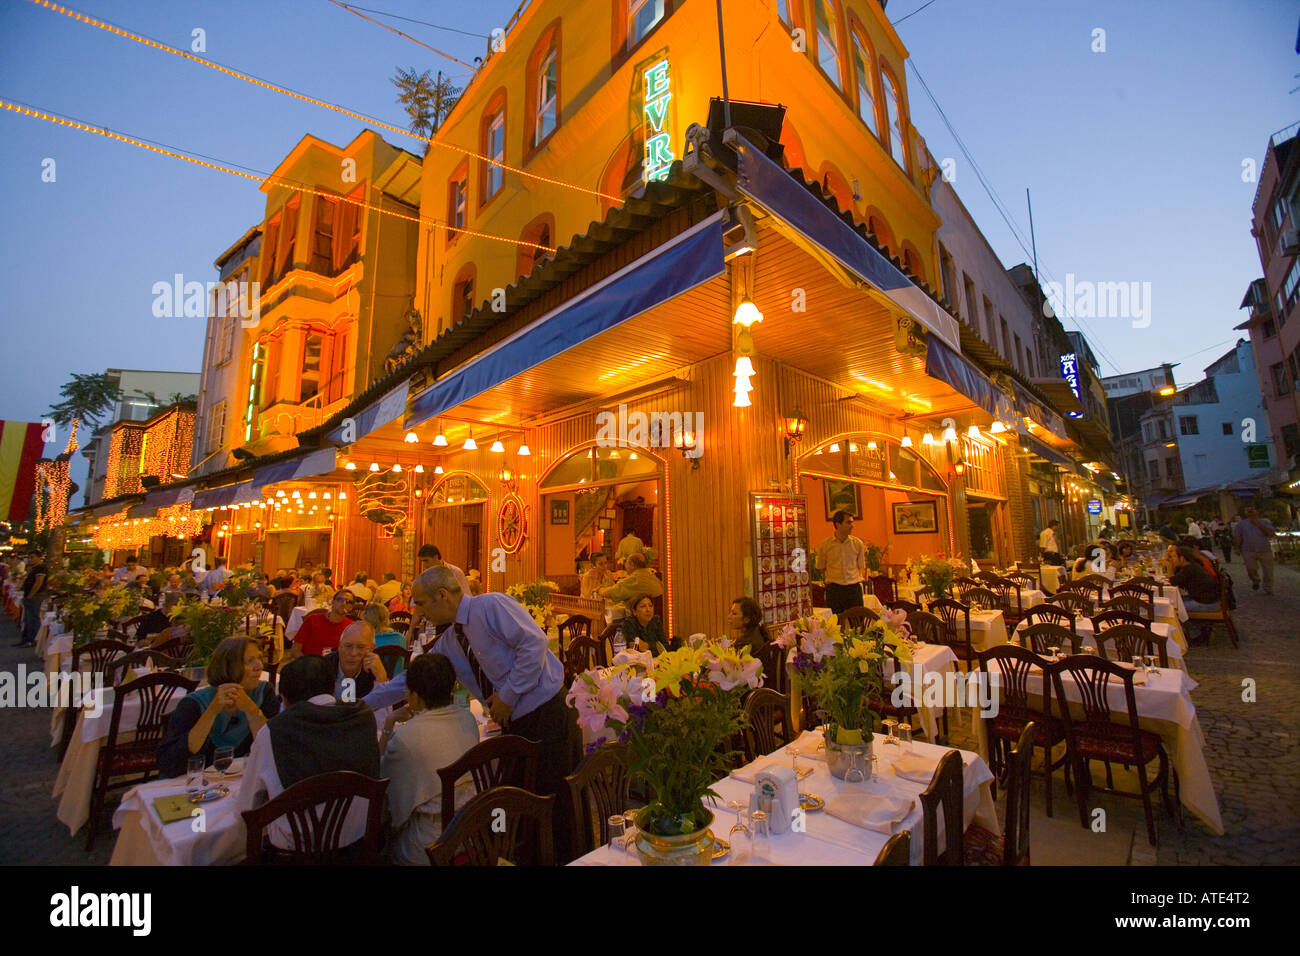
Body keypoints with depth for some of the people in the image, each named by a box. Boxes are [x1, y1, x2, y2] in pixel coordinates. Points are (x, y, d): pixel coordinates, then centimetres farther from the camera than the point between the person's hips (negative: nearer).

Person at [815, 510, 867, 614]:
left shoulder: (858, 543, 6)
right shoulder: (824, 545, 0)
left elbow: (862, 567, 15)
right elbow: (821, 568, 12)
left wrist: (859, 581, 7)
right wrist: (830, 581, 7)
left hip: (854, 587, 2)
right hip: (834, 589, -1)